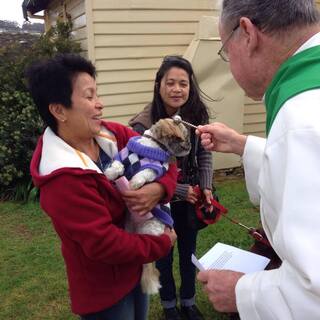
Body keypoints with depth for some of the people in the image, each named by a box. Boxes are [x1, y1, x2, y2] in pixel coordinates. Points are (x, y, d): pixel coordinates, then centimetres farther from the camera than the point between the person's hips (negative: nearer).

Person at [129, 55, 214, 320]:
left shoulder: (196, 115, -11)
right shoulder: (143, 125, -24)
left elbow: (204, 154, 1)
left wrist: (206, 187, -12)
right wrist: (180, 191, -21)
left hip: (190, 198, 4)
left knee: (189, 252, 21)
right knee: (163, 254, 17)